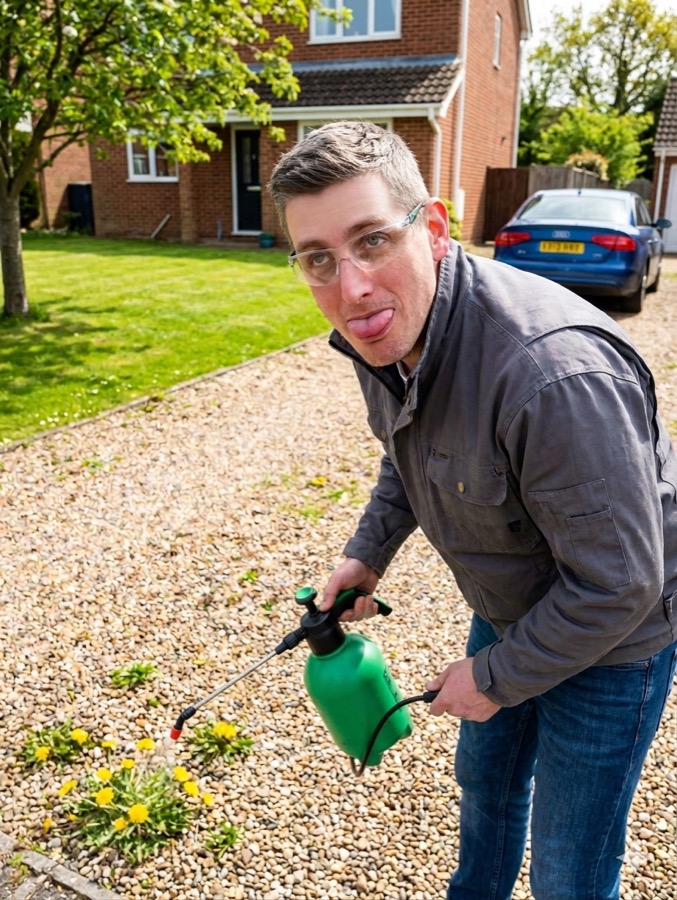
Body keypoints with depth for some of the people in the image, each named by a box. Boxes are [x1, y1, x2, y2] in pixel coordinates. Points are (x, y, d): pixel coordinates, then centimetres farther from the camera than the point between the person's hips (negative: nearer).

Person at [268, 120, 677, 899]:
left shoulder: (554, 370, -40)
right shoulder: (379, 330, -12)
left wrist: (496, 677, -18)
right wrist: (368, 553, 1)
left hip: (610, 631, -7)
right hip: (509, 606, 7)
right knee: (485, 779, 29)